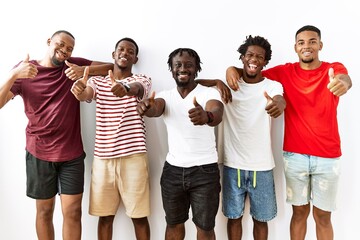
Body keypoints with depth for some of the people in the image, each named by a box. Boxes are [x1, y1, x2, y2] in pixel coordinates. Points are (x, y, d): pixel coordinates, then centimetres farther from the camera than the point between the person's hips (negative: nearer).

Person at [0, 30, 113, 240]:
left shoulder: (74, 65, 2)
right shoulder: (24, 69, 0)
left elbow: (112, 67, -3)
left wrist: (84, 70, -19)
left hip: (72, 154, 0)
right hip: (39, 153, 0)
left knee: (73, 211, 3)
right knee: (44, 210, 12)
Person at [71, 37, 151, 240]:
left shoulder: (142, 80, 3)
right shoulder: (97, 81, 10)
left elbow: (136, 89, -21)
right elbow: (85, 94, -12)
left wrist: (125, 88, -45)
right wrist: (79, 90, -36)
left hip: (133, 157, -2)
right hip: (103, 157, 3)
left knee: (139, 216, 6)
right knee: (105, 215, 13)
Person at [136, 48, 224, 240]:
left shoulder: (209, 93, -8)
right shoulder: (165, 96, 2)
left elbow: (217, 115, -30)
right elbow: (155, 109, -21)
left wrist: (206, 116, -54)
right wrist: (146, 107, -45)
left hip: (205, 169, -3)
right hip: (173, 169, 3)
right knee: (174, 224, 19)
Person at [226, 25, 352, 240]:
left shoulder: (334, 69, -1)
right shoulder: (285, 72, 1)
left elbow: (345, 78, -23)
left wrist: (343, 83, -49)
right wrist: (233, 69, -18)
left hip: (328, 158, 0)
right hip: (294, 156, 1)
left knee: (323, 216, 12)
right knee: (300, 212, 14)